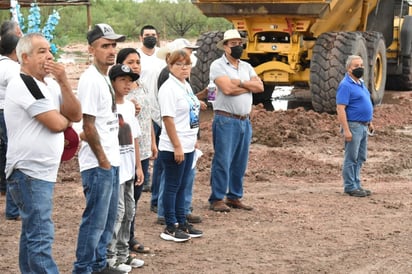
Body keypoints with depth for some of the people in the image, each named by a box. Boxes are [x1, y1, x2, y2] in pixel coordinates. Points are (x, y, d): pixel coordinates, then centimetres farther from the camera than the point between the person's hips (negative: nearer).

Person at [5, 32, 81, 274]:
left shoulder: (49, 83, 14)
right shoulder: (24, 84, -14)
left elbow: (76, 115, 3)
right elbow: (56, 123, -19)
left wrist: (63, 81, -8)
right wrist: (65, 118, 4)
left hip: (42, 172, 10)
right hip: (29, 173, -10)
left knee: (33, 234, 16)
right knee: (41, 238, -12)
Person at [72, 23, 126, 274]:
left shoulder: (105, 78, 12)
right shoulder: (91, 80, -17)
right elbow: (88, 127, -19)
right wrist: (103, 161, -15)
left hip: (111, 162, 9)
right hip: (98, 165, -9)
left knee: (109, 218, 17)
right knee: (95, 221, -3)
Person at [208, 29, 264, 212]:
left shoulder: (246, 67, 16)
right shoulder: (218, 65, -4)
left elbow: (260, 87, 2)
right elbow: (227, 88, -18)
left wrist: (240, 83, -11)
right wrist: (249, 86, -6)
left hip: (245, 121, 7)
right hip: (226, 120, -6)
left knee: (240, 162, 10)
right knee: (222, 161, -6)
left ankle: (234, 197, 19)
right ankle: (216, 199, 1)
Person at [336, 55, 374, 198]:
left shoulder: (360, 83, 14)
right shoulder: (345, 85, -15)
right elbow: (340, 109, -20)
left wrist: (369, 122, 20)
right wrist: (346, 130, -24)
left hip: (363, 126, 9)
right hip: (353, 126, -9)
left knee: (360, 158, 13)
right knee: (351, 158, -3)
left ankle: (356, 184, 20)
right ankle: (350, 187, 2)